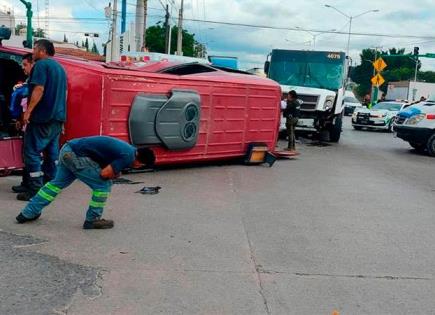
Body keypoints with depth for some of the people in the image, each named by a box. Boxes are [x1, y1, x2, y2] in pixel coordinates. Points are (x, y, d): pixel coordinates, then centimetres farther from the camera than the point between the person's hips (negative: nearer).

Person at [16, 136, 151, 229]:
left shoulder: (130, 150, 15)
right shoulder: (128, 157, -13)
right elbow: (105, 174, -16)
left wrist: (114, 172, 6)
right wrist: (114, 174, 4)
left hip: (68, 148, 10)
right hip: (76, 156, -10)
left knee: (57, 182, 23)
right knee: (103, 185, -2)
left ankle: (28, 213, 31)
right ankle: (92, 220, 10)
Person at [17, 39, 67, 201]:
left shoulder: (41, 65, -9)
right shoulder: (59, 67, 18)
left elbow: (38, 89, -20)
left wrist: (28, 111, -21)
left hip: (42, 117, -9)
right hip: (58, 117, 9)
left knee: (32, 152, -6)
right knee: (52, 152, 12)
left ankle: (35, 190, -10)